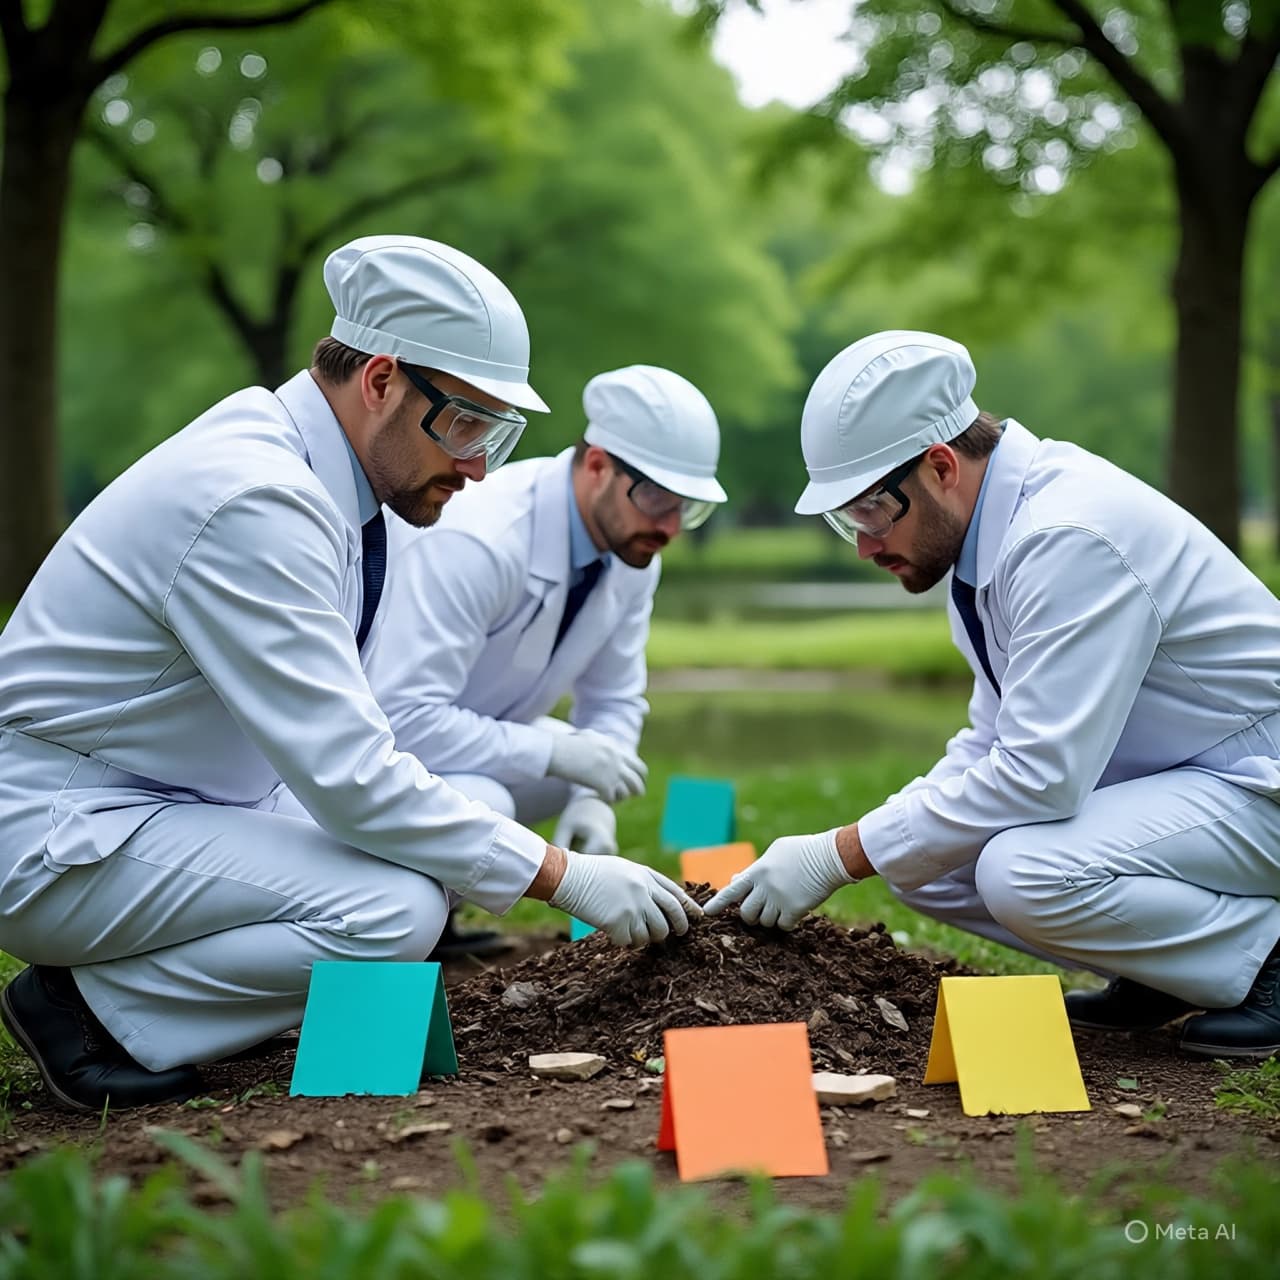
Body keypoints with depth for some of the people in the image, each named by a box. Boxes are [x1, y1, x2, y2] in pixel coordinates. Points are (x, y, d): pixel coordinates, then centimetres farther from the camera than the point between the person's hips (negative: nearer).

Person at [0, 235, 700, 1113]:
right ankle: (97, 1010, -7)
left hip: (180, 802, 10)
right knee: (392, 911, -27)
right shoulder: (253, 502, -26)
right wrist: (564, 878, -21)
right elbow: (350, 777, -27)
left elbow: (330, 743, 13)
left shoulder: (320, 479, 4)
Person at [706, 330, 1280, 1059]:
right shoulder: (997, 531, 3)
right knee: (920, 857, -1)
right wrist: (832, 855, 0)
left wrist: (840, 856, -23)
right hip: (1165, 782, 9)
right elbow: (991, 749, 11)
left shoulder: (1071, 536, -27)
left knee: (1026, 873, -31)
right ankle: (1158, 973, 8)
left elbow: (1038, 776, -31)